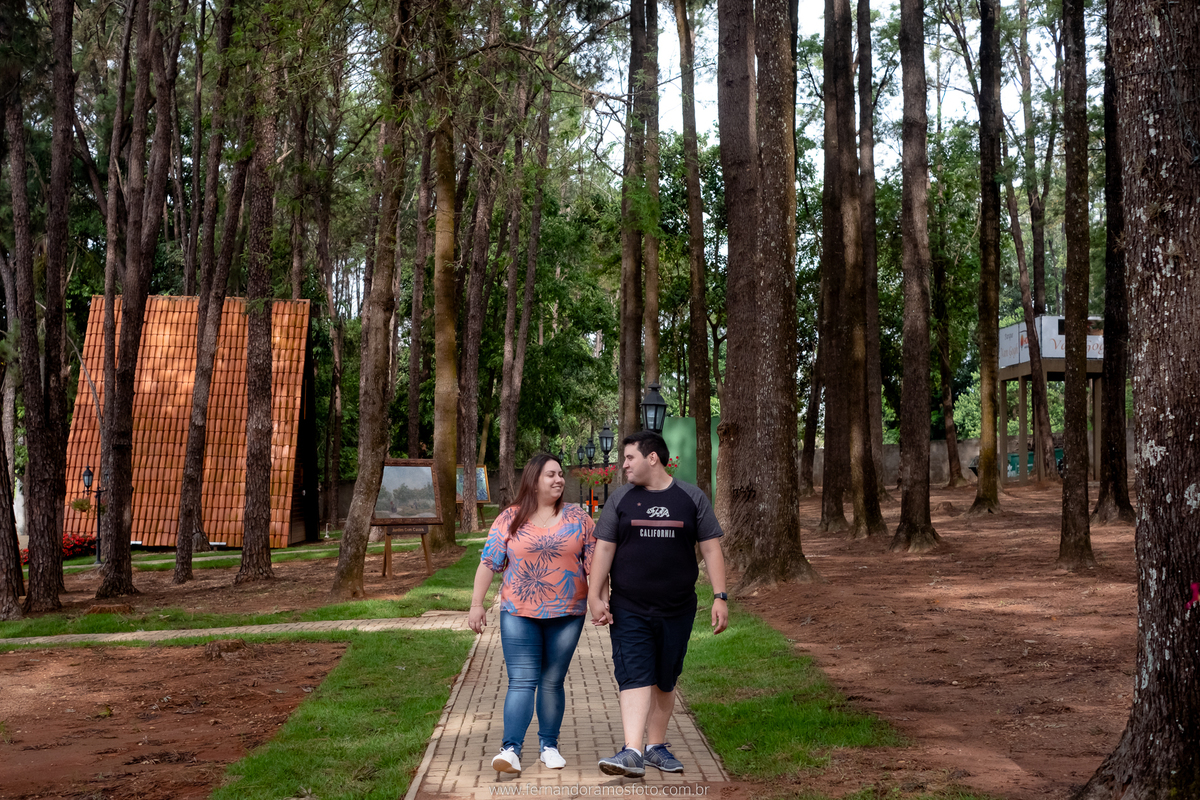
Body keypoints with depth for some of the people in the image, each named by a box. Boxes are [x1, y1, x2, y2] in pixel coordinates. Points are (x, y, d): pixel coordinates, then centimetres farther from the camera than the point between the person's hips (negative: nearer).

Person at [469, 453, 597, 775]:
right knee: (521, 682, -6)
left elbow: (595, 562, 5)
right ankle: (511, 749, -6)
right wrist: (476, 604, -2)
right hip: (519, 614, -1)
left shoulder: (578, 518, 5)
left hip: (566, 615, 1)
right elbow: (488, 563, 2)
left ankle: (549, 745, 21)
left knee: (553, 682, 9)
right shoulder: (509, 519, 1)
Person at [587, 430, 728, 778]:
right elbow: (604, 549, 1)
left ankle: (656, 746, 25)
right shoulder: (621, 499, 3)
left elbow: (711, 549, 2)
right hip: (629, 610, -1)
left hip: (677, 610, 1)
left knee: (665, 682, 11)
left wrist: (720, 597, -5)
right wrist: (595, 596, -6)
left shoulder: (692, 498, 2)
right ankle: (632, 752, -18)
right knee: (635, 677, -12)